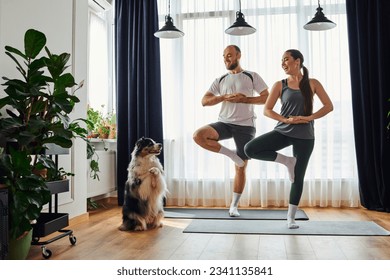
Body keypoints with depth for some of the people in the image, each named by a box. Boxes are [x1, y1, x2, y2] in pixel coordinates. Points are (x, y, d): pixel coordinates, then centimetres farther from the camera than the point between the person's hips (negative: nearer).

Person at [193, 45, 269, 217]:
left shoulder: (252, 77, 3)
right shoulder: (220, 80, 11)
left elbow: (267, 98, -2)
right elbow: (204, 101, 2)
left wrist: (244, 99, -13)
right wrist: (225, 97, -13)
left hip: (245, 127, -2)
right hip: (224, 123, 3)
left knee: (241, 168, 1)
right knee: (198, 136, -25)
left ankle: (234, 206, 16)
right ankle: (231, 155, -10)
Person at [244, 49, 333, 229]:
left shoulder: (312, 84, 3)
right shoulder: (280, 85, 3)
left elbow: (328, 106, 3)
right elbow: (267, 110, 2)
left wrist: (309, 117, -12)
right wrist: (286, 120, -12)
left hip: (304, 136, -1)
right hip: (283, 131, 1)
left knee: (298, 177, 3)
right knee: (250, 149, -18)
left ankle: (291, 218, 17)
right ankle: (287, 161, -1)